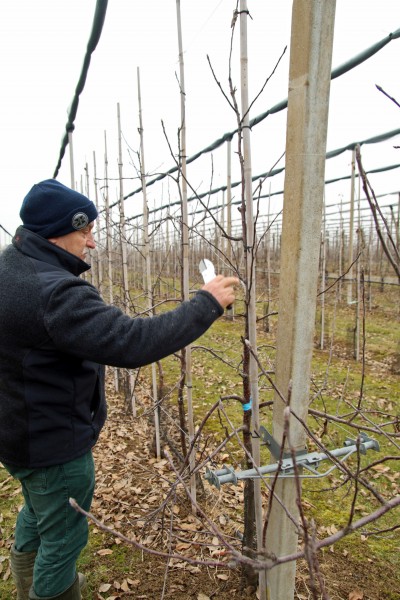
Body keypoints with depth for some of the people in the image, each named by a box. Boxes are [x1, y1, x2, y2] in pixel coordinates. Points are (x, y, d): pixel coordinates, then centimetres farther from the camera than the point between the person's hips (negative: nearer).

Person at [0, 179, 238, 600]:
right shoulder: (55, 293, -33)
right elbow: (134, 343, -40)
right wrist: (206, 304, -32)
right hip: (54, 442, -10)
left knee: (37, 512, 32)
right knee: (65, 535, 13)